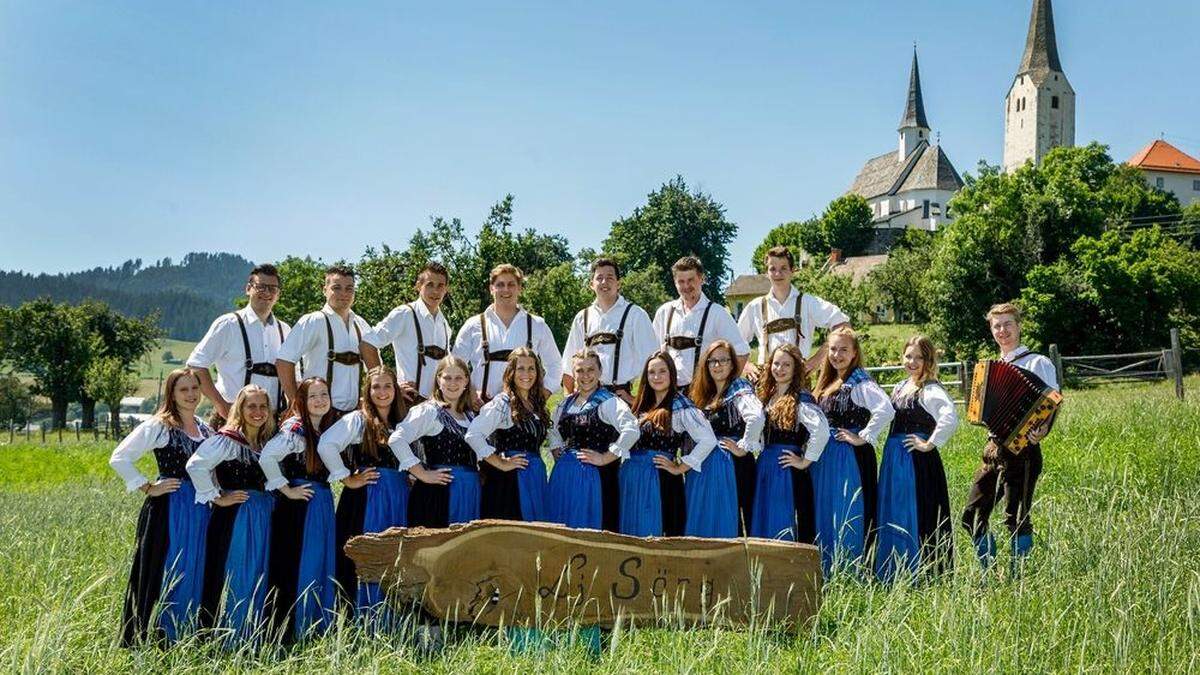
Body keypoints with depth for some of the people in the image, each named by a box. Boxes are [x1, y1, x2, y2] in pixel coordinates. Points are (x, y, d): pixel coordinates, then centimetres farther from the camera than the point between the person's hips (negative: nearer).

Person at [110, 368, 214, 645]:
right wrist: (148, 488, -10)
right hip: (168, 509, -6)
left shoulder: (206, 429, 13)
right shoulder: (158, 427, -6)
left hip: (201, 509, 6)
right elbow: (119, 458, -9)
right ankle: (158, 637, 6)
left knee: (196, 574, 9)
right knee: (167, 574, -3)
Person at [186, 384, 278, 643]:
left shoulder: (268, 441, 11)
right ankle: (227, 639, 7)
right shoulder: (227, 439, -10)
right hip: (234, 518, -7)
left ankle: (255, 638, 19)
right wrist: (217, 498, -16)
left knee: (259, 581, 10)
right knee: (234, 581, -3)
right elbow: (195, 465, -22)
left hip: (263, 518, 7)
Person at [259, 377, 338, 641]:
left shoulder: (327, 429, 10)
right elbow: (266, 457, -25)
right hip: (299, 505, -8)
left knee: (323, 567, 11)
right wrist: (287, 490, -18)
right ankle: (288, 631, 7)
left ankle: (318, 627, 20)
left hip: (323, 504, 8)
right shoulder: (295, 429, -14)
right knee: (298, 567, -2)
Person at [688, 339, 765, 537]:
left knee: (728, 524, -4)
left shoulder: (739, 388, -8)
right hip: (705, 467, 7)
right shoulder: (704, 394, 15)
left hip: (733, 465, -7)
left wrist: (744, 448, -18)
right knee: (705, 523, 9)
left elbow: (757, 417, -26)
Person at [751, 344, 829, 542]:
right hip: (764, 468, 7)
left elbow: (822, 431, -24)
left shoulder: (800, 399, -10)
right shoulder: (767, 396, 12)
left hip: (788, 470, -7)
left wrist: (805, 462, -17)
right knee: (763, 522, 10)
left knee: (786, 529, -4)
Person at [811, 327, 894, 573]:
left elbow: (886, 410, -27)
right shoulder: (828, 383, 13)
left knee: (847, 514, -4)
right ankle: (826, 569, 21)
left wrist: (864, 438, -19)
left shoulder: (859, 383, -12)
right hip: (826, 457, 9)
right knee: (824, 513, 12)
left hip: (850, 458, -9)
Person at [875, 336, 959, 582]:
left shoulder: (930, 390, -12)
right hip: (893, 459, 9)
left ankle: (918, 575, 5)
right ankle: (892, 573, 22)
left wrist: (930, 444, -21)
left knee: (914, 515, -4)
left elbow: (950, 418, -28)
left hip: (917, 460, -9)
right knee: (891, 514, 13)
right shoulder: (900, 388, 14)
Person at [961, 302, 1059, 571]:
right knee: (972, 515, 5)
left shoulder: (1038, 363, -2)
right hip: (994, 448, 7)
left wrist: (1043, 429, -28)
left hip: (1022, 449, -7)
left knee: (1017, 519, -3)